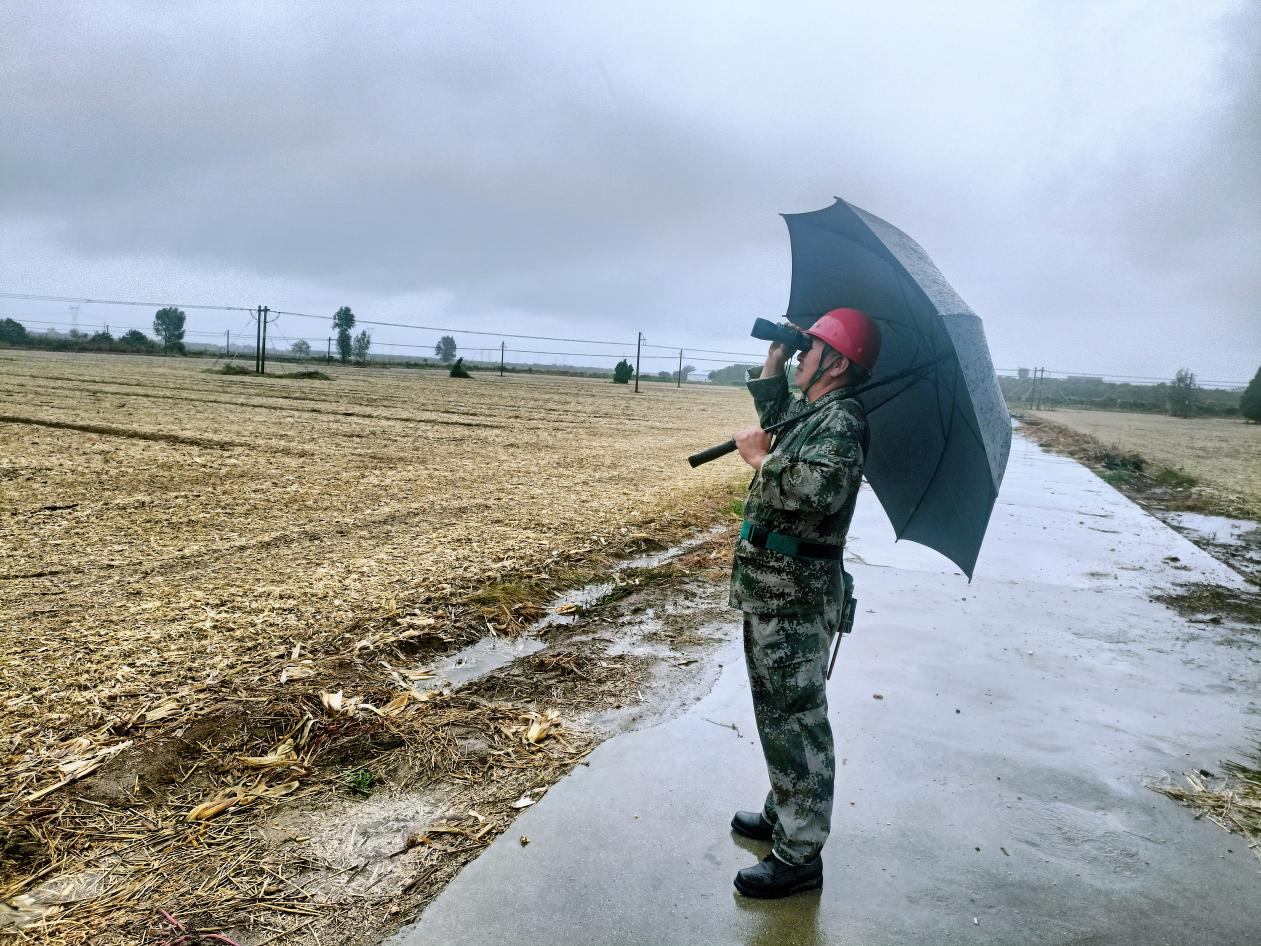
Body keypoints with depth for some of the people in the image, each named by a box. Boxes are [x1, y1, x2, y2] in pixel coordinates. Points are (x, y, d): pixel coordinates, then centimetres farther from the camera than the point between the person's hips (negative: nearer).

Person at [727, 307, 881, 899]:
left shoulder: (841, 421, -17)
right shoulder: (811, 414, 13)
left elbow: (818, 487, -35)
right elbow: (774, 411, 35)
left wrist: (760, 457, -19)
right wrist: (776, 355, 22)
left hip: (795, 599, -10)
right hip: (773, 590, 10)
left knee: (795, 720, -1)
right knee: (779, 712, 22)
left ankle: (799, 855, 11)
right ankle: (783, 813, 39)